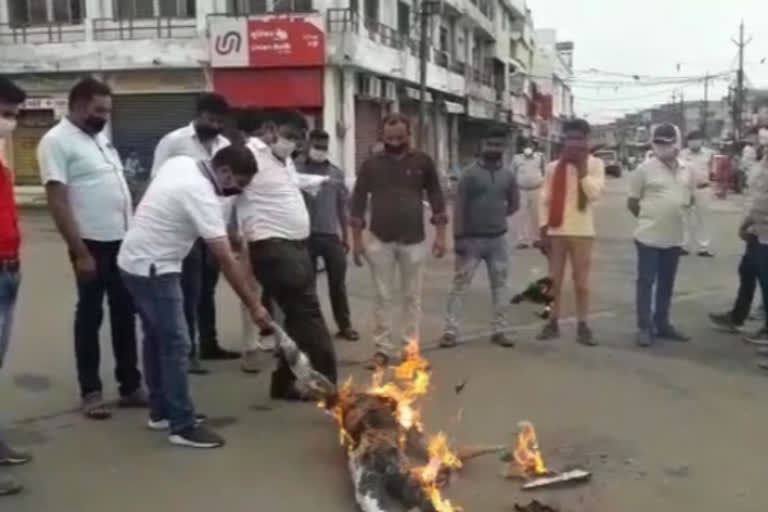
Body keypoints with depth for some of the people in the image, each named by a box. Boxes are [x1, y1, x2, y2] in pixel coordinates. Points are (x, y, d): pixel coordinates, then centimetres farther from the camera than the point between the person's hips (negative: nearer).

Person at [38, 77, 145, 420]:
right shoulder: (56, 142, -11)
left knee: (124, 315, 12)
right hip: (93, 243, -7)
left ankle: (130, 386, 22)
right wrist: (80, 252, -19)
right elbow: (57, 202, -16)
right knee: (90, 317, 3)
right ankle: (90, 392, 15)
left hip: (123, 241, 8)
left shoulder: (100, 137, 14)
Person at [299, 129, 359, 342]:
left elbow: (342, 206, 12)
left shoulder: (337, 173, 9)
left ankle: (345, 325, 13)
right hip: (307, 235, -2)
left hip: (331, 235, 2)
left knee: (338, 282, 4)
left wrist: (345, 236, 11)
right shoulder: (299, 172, -1)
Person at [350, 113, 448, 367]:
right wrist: (357, 239, -1)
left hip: (413, 240, 0)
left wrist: (440, 234, -1)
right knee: (382, 297, 6)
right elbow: (358, 201, 3)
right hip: (380, 240, 0)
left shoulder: (423, 162, 2)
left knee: (413, 296, 8)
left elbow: (436, 197, 5)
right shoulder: (371, 164, 1)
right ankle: (383, 348, 13)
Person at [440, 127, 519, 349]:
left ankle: (500, 330, 19)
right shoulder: (470, 173, -6)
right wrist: (458, 237, -14)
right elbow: (459, 207, -9)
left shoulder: (508, 175, 5)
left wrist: (497, 216, 5)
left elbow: (514, 203, 18)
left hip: (497, 239, 4)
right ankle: (451, 330, 3)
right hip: (472, 239, -4)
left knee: (499, 285, 9)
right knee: (460, 284, -2)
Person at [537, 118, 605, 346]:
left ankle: (583, 326, 12)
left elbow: (594, 193, -15)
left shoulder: (595, 165, 0)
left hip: (582, 232, -1)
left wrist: (582, 167, -15)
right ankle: (553, 322, 18)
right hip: (556, 231, 2)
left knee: (581, 281, 5)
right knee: (554, 280, 8)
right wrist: (543, 230, 0)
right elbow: (545, 201, 5)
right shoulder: (554, 167, 4)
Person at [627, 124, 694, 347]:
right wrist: (648, 218, 6)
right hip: (649, 236, -5)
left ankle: (662, 324, 24)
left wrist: (674, 216, 11)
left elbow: (690, 199, 21)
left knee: (666, 283, 13)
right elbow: (632, 203, -2)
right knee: (646, 282, -1)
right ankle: (645, 327, 5)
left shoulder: (686, 172, 7)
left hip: (675, 237, 5)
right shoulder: (644, 170, -7)